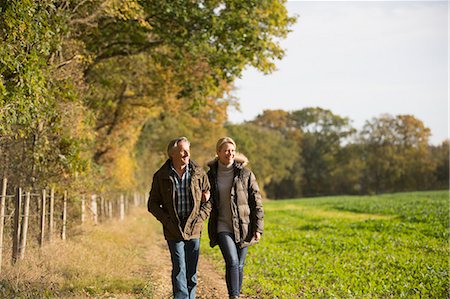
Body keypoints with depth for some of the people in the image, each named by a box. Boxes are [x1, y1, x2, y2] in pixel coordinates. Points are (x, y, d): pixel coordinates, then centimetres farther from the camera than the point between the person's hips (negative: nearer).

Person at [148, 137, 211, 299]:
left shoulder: (199, 173, 1)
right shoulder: (161, 176, -1)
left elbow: (209, 200, 7)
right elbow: (153, 204, 5)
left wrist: (199, 218, -5)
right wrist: (167, 221, -7)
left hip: (193, 230, 2)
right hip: (174, 231, -1)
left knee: (192, 272, 8)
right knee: (179, 269, -7)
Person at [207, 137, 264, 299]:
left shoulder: (245, 174, -1)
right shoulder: (211, 175, 4)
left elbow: (256, 202, 1)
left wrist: (258, 228, -4)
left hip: (243, 228, 1)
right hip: (223, 227, -1)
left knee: (239, 265, 7)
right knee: (232, 262, -18)